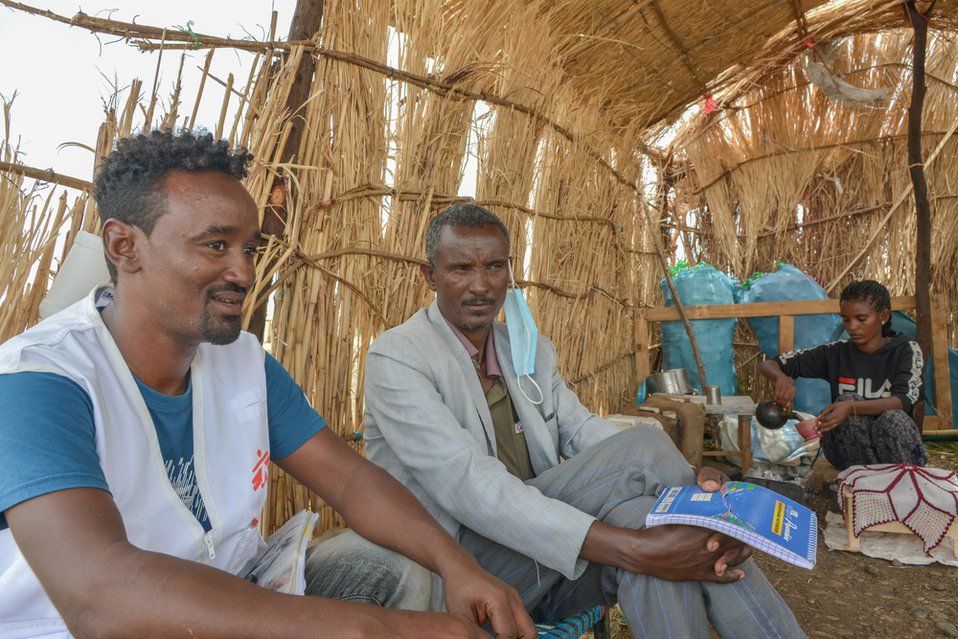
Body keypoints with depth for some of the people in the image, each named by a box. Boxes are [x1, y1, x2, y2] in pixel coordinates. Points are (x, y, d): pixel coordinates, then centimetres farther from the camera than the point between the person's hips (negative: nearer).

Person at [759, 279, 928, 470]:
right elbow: (768, 365, -4)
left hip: (893, 447, -1)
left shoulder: (905, 350, -4)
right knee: (848, 399, -27)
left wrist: (852, 407, -40)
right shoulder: (836, 353, -1)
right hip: (847, 452, 1)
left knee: (894, 418, -32)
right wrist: (782, 378, -30)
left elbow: (904, 400, -22)